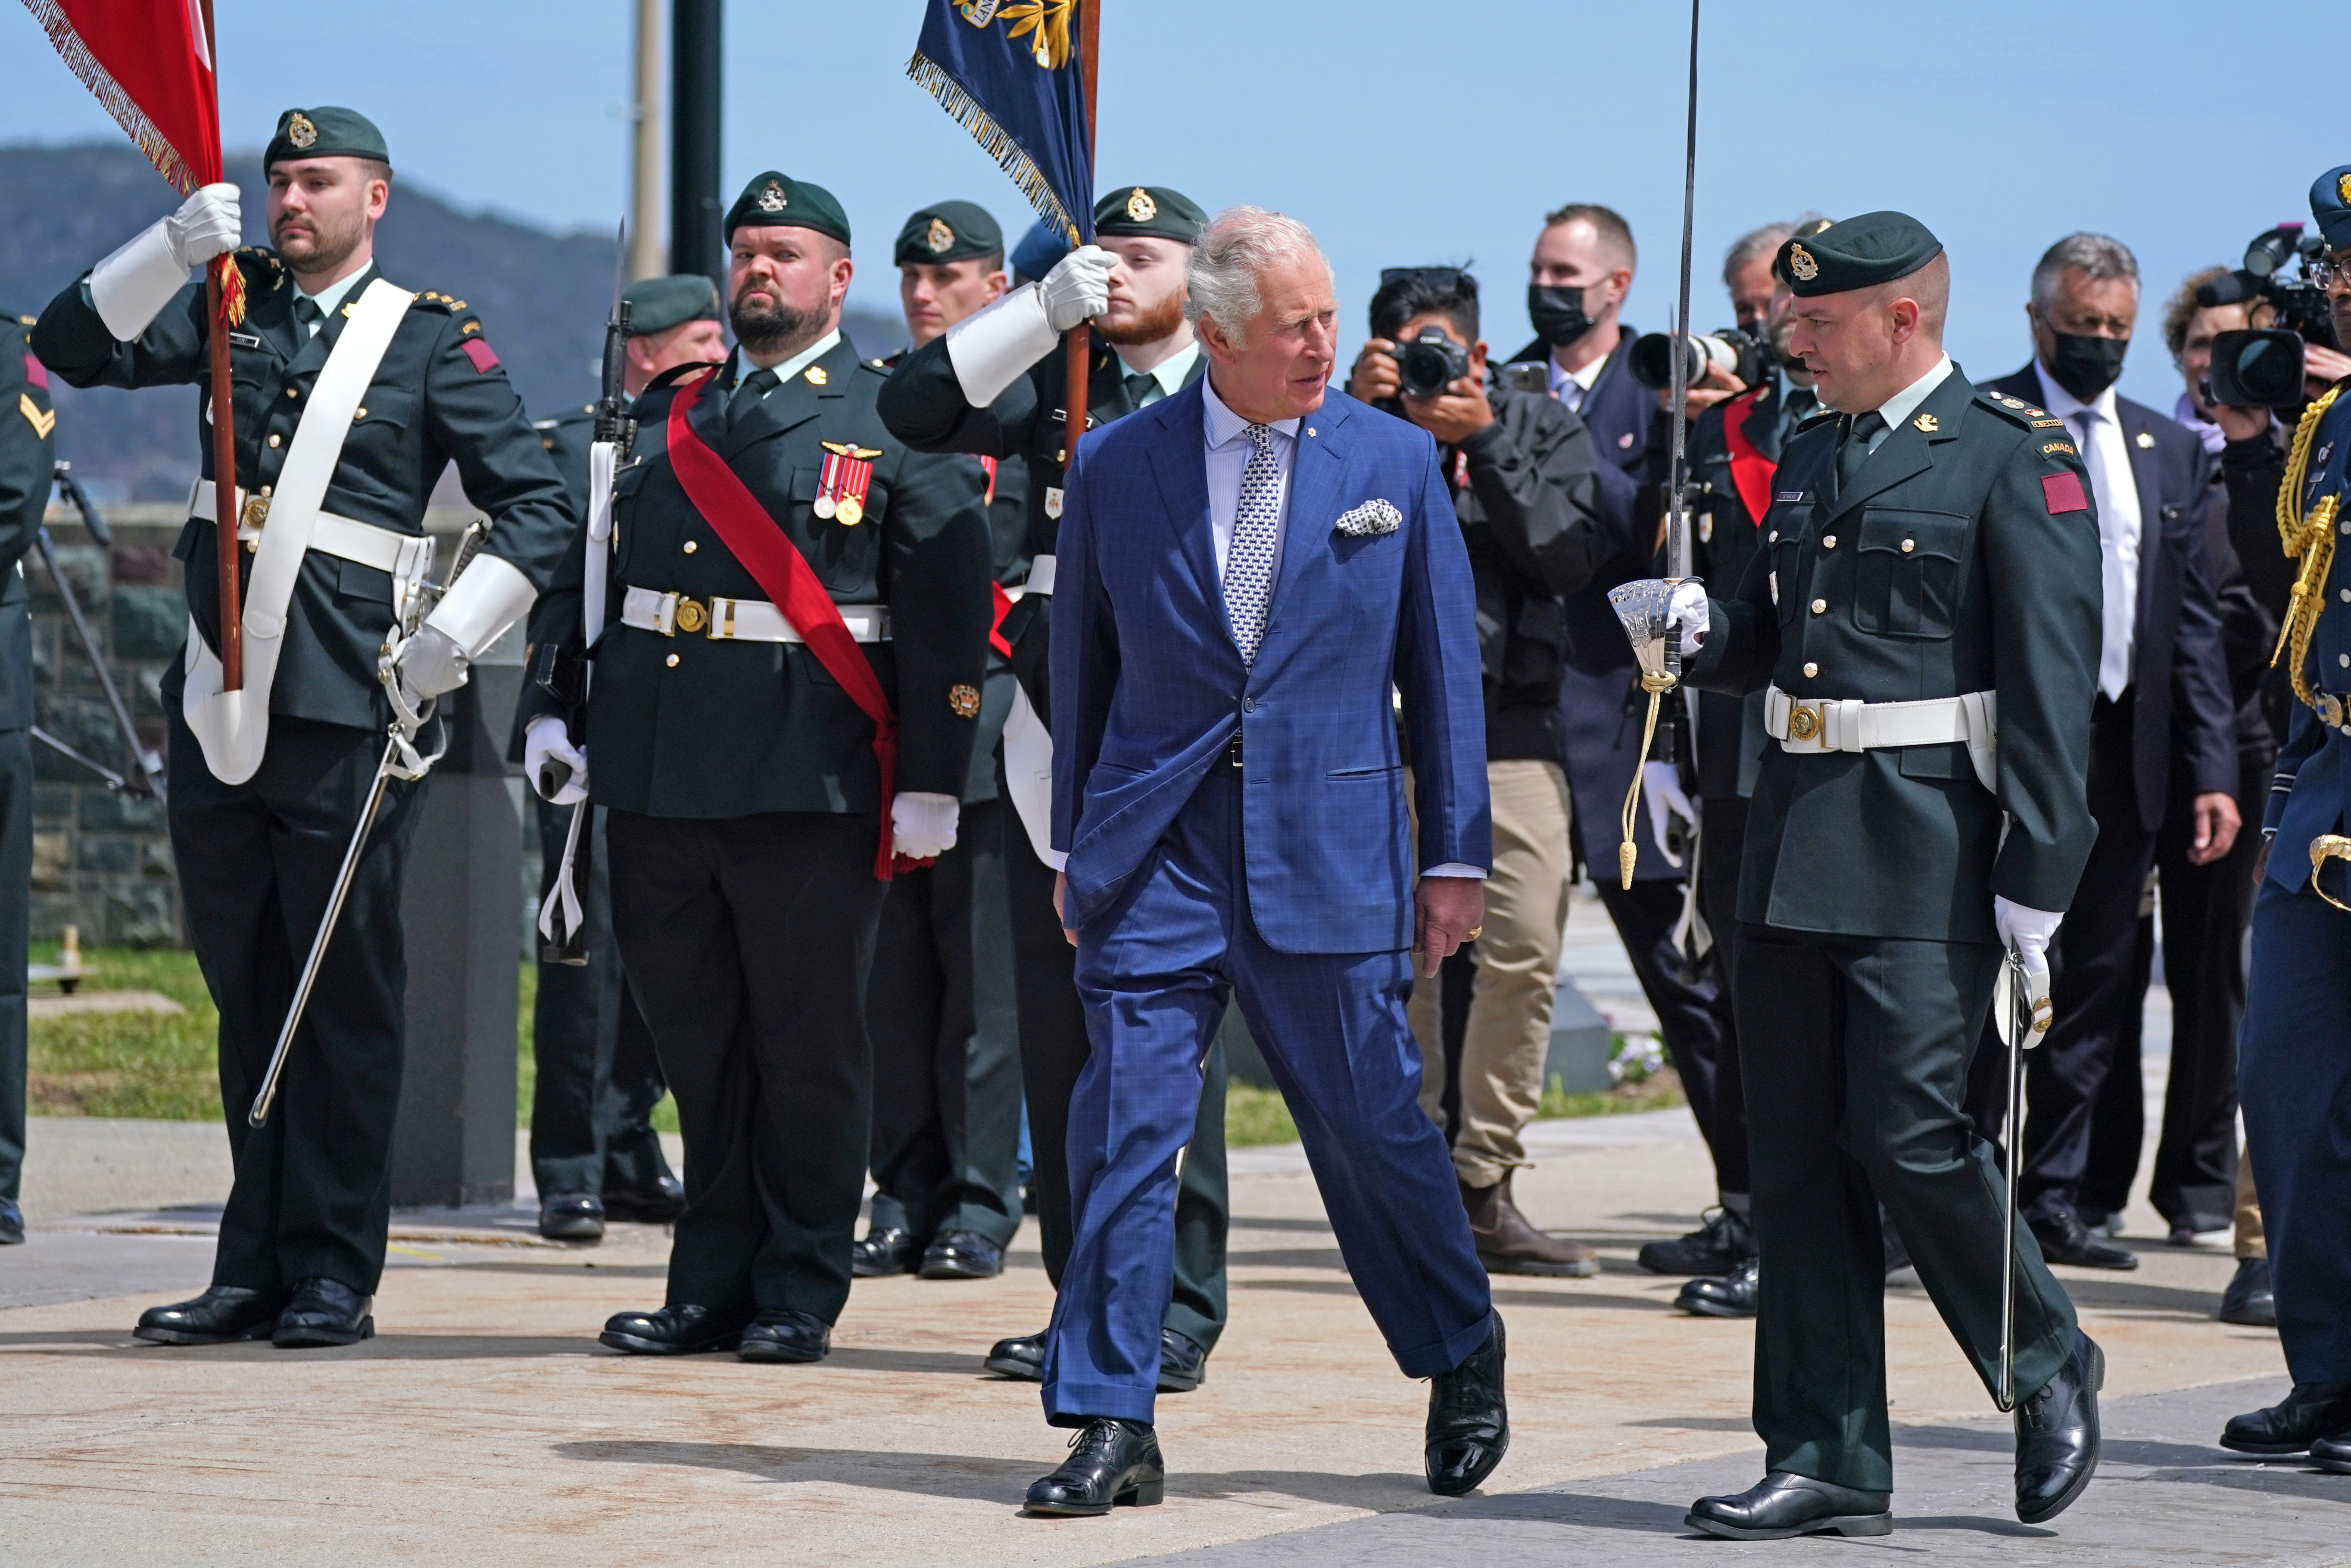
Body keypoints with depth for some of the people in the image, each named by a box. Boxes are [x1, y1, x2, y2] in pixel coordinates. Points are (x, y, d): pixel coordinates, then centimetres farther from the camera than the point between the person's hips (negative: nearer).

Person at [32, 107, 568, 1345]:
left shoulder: (432, 339, 2)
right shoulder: (232, 306, 13)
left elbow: (537, 511, 1)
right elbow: (76, 348, 3)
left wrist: (451, 639, -10)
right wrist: (176, 246, -10)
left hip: (344, 709, -4)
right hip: (217, 704, 4)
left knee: (345, 999, 0)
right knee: (244, 995, 10)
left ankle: (335, 1276, 5)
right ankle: (255, 1268, 15)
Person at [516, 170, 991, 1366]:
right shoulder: (663, 412, 16)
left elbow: (950, 615, -2)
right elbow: (580, 561, 18)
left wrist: (931, 784, -7)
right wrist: (546, 707, 6)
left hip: (813, 777, -5)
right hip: (656, 772, 5)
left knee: (808, 1035, 0)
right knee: (692, 1032, 9)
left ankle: (801, 1291, 8)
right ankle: (713, 1283, 16)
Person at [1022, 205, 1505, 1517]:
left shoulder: (1397, 461, 3)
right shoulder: (1120, 466, 3)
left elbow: (1444, 667, 6)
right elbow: (1083, 661, 11)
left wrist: (1457, 857, 4)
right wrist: (1076, 846, 11)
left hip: (1330, 852, 0)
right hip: (1156, 853, 1)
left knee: (1375, 1128, 6)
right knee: (1125, 1128, -4)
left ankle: (1464, 1359, 28)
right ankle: (1111, 1423, 1)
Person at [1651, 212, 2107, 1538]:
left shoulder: (2015, 458, -6)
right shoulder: (1811, 458, 16)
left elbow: (2053, 682, -11)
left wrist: (2037, 881, -17)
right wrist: (1709, 633, 2)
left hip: (1930, 855, -7)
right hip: (1798, 838, 7)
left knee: (1909, 1134, -10)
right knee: (1799, 1154, 5)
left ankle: (2052, 1368, 14)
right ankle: (1828, 1458, 11)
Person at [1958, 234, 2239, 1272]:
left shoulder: (2171, 453, 15)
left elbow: (2196, 628, 13)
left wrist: (2212, 771, 6)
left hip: (2126, 752, 5)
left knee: (2096, 982, 7)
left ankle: (2053, 1191, 15)